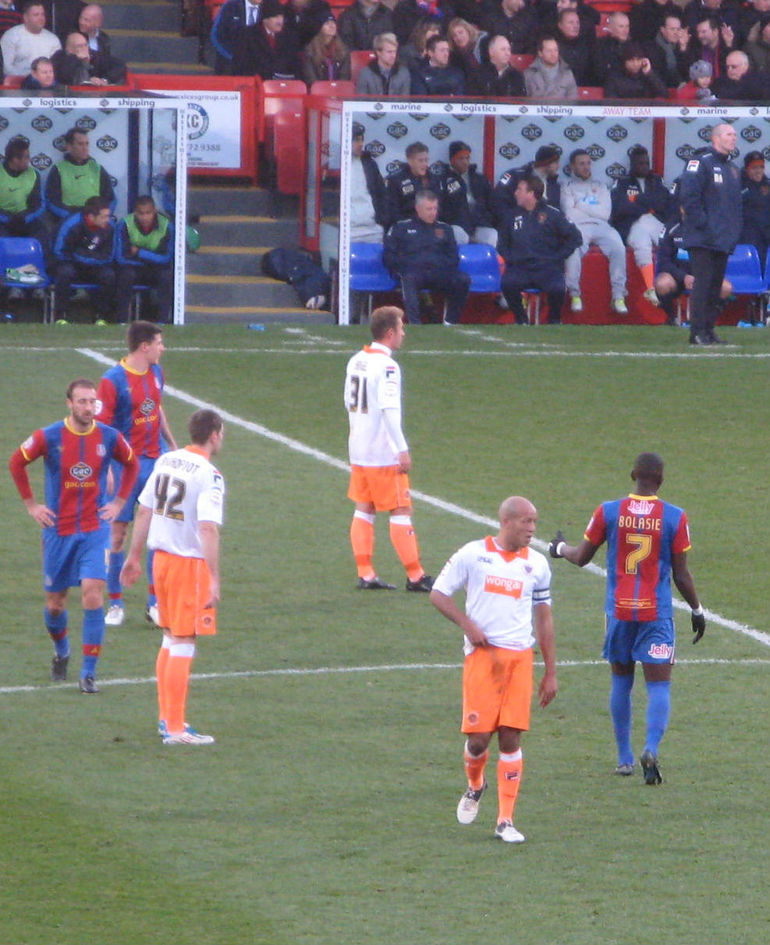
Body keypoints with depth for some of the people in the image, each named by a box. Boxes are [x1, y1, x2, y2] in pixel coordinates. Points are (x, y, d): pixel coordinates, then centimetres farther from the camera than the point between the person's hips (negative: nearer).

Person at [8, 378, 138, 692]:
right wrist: (31, 504, 5)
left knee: (92, 594, -16)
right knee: (55, 603, 9)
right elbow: (17, 463, 7)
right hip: (58, 530, 0)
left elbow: (131, 465, 17)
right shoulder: (48, 437, -8)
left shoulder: (109, 438, -3)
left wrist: (118, 502, 9)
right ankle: (61, 652, 40)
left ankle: (89, 672, -11)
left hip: (94, 530, 0)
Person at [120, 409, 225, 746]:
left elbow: (144, 511, 13)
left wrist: (134, 557, 22)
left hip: (161, 558, 8)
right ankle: (175, 729, -2)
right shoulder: (209, 475, -16)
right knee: (183, 644, -3)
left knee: (170, 638, 19)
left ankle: (166, 717, 25)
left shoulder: (165, 461, 7)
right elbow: (208, 529, -23)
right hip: (190, 563, -8)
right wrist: (214, 580, -24)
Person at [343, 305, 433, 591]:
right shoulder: (386, 366, -17)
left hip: (358, 449, 8)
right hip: (384, 453, -8)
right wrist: (403, 450, -22)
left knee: (363, 509, 11)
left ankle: (365, 573, 10)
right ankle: (415, 576, 0)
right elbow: (389, 409, -23)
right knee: (400, 511, -2)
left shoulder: (356, 361, 9)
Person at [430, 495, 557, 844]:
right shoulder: (473, 554, 0)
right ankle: (474, 786, 28)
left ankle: (506, 820, 2)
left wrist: (551, 673, 14)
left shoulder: (536, 564, 10)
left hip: (520, 657, 2)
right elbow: (438, 594, 5)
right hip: (482, 655, -2)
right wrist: (468, 625, -10)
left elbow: (544, 619, 16)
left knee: (511, 737, -3)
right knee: (479, 735, -6)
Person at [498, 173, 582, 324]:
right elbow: (502, 243, 25)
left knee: (557, 289, -33)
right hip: (520, 269, 3)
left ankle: (554, 320, -3)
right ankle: (520, 320, -8)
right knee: (507, 283, -31)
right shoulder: (512, 217, 16)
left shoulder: (553, 215, 4)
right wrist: (509, 258, 6)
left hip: (547, 268, -3)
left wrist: (557, 257, -3)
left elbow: (575, 237, 3)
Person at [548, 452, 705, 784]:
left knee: (621, 680, 16)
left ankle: (625, 758, 20)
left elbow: (581, 557, 7)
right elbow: (681, 574, -2)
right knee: (659, 685, -1)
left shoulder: (608, 512, -3)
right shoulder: (675, 517, -6)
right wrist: (697, 610, 13)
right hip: (657, 613, -2)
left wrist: (560, 548, 29)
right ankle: (651, 749, -23)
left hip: (619, 610, 2)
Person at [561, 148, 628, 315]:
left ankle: (618, 296, -25)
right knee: (574, 249, -37)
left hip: (601, 227, 2)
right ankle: (575, 295, -24)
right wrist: (594, 211, 2)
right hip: (578, 227, -2)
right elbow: (570, 214, 1)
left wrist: (581, 206, 5)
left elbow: (605, 213, 9)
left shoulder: (600, 187, 26)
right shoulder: (568, 187, 19)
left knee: (618, 248, -29)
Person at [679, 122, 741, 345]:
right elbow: (688, 196, -14)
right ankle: (697, 332, -11)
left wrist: (736, 230, 13)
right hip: (703, 240, -8)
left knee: (716, 285, 9)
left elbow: (736, 203, 25)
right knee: (703, 283, -11)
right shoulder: (700, 163, -7)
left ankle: (709, 330, 13)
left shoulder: (732, 169, 20)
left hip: (723, 240, 8)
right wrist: (702, 224, -17)